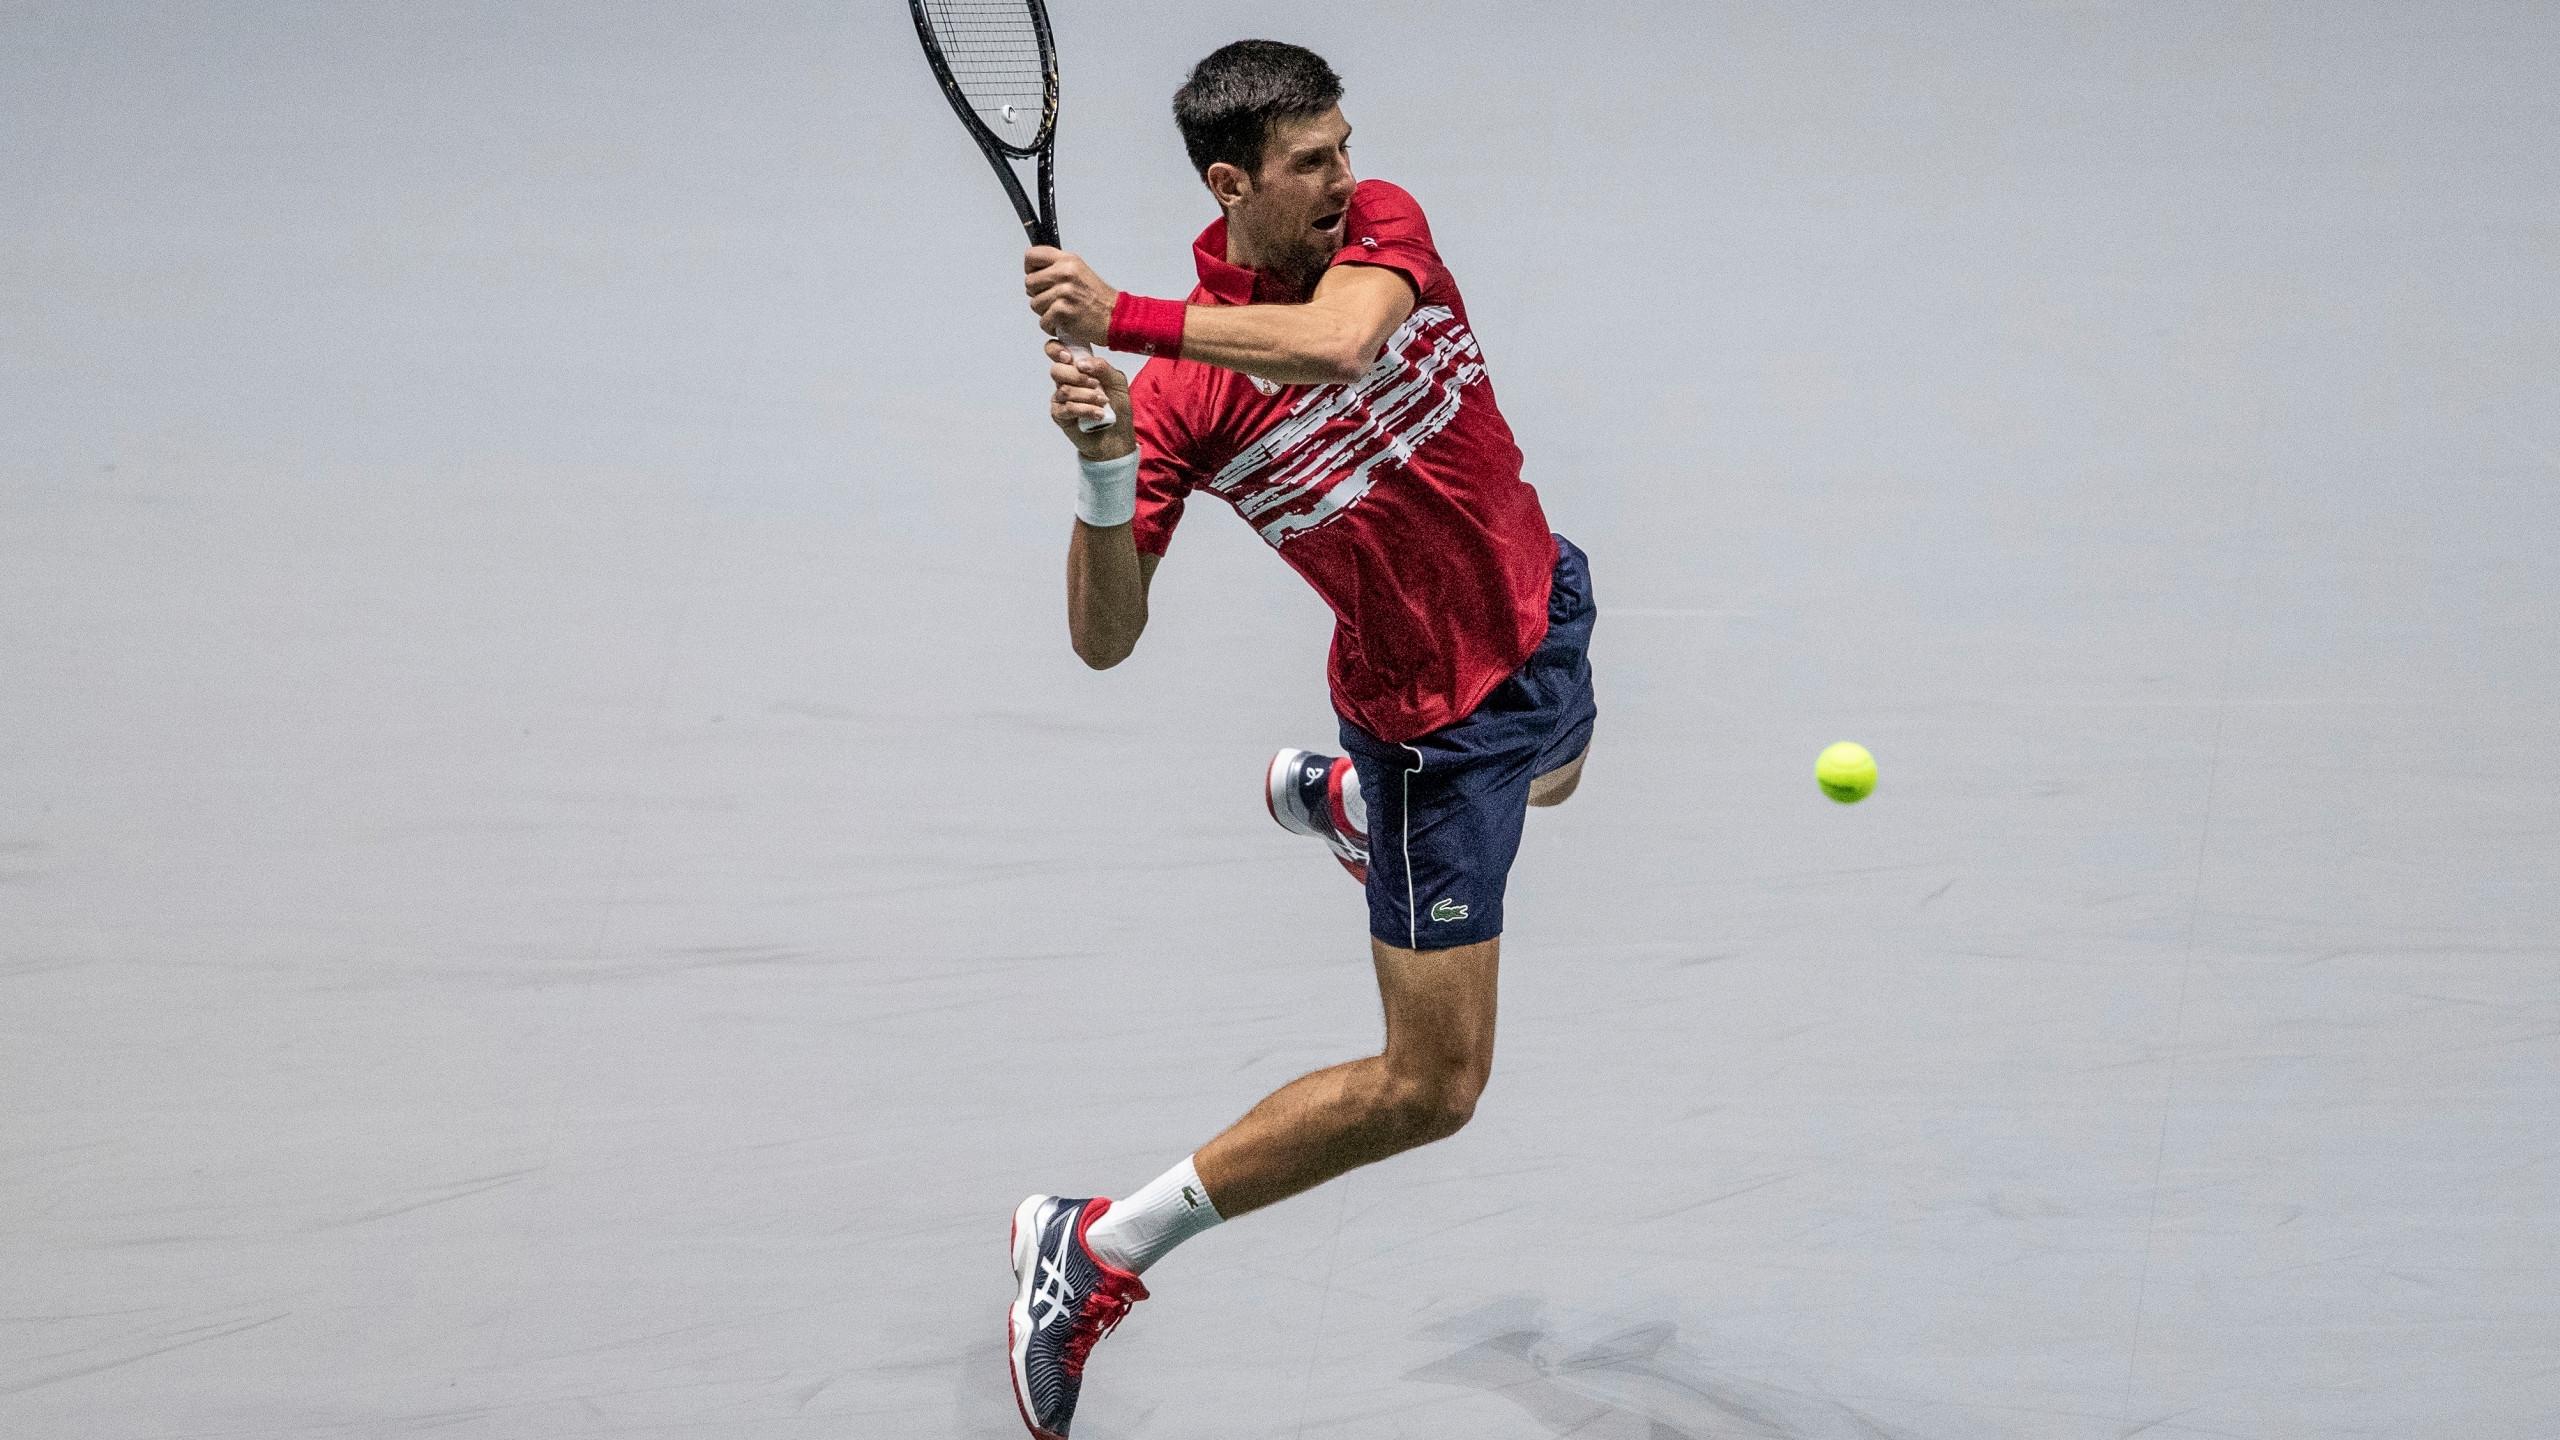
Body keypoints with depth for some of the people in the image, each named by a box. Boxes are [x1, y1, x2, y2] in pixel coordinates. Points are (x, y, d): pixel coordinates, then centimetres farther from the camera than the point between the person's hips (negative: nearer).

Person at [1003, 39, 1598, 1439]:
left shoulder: (1381, 225, -16)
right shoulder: (1179, 391, -26)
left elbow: (1334, 341, -41)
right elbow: (1107, 638, -26)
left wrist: (1124, 316, -45)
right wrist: (1104, 474, -43)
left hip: (1542, 604, 6)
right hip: (1435, 713, -6)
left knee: (1550, 776, 42)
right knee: (1430, 1085, -5)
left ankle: (1332, 795, 67)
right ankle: (1095, 1249, 2)